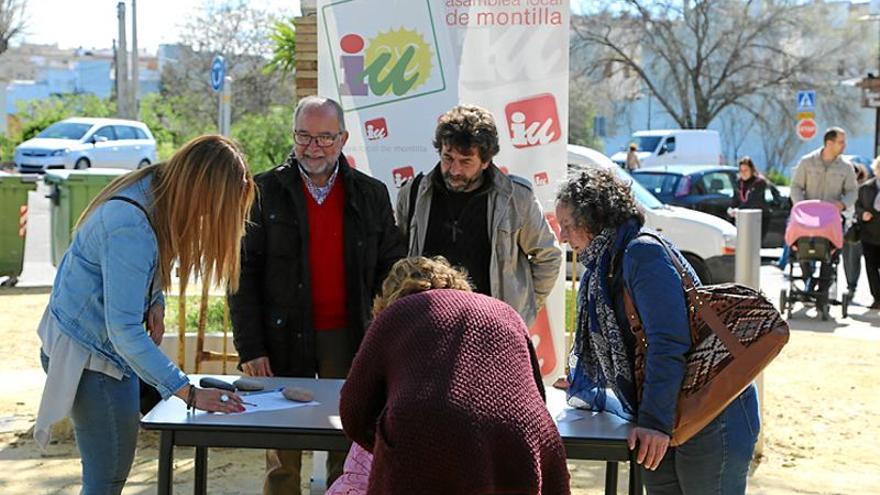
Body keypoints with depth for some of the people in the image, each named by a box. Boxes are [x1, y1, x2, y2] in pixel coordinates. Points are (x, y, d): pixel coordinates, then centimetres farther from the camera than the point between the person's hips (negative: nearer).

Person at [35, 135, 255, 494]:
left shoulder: (155, 188, -4)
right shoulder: (131, 228, -31)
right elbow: (124, 329, -32)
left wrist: (154, 301, -4)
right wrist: (189, 393, -32)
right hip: (89, 353, -9)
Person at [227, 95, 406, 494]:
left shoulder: (371, 195, 7)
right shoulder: (264, 192, 2)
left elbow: (391, 268, 10)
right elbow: (243, 273, 1)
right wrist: (250, 347, -6)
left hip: (349, 338, 1)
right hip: (284, 339, -1)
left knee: (350, 453, 4)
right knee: (282, 459, 6)